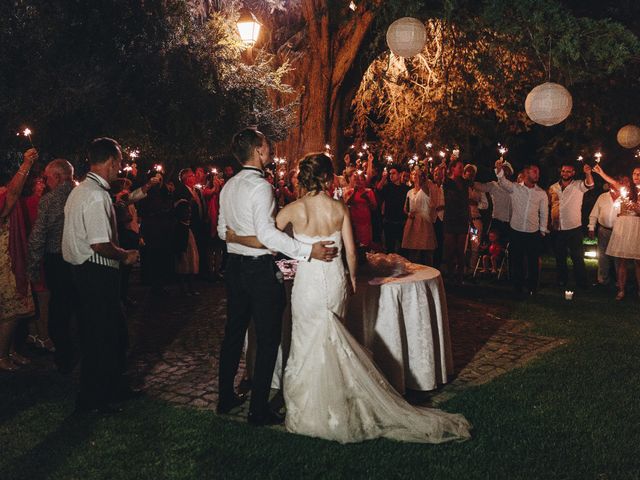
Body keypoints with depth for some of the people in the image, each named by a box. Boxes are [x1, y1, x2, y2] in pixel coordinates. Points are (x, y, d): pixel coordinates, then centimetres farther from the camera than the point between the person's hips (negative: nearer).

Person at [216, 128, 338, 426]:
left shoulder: (228, 186, 9)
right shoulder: (260, 186, -16)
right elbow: (267, 234, -25)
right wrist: (308, 251, -25)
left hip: (234, 265, 9)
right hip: (261, 270, -8)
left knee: (233, 332, 18)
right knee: (267, 340, 1)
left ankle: (226, 398, 29)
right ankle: (259, 410, 7)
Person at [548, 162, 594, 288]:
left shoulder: (579, 185, -5)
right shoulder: (553, 188, 6)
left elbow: (590, 185, -26)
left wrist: (588, 173, -47)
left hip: (574, 228, -4)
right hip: (557, 229, 4)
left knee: (578, 257, 2)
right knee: (560, 257, 15)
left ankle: (582, 283, 12)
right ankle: (562, 280, 29)